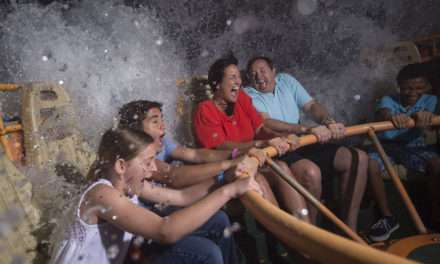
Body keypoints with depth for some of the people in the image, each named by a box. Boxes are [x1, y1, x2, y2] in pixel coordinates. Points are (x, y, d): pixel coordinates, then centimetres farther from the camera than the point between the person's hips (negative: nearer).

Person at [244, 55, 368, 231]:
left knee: (358, 158, -3)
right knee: (311, 172, -37)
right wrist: (307, 129, -31)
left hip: (303, 145, 7)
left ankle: (349, 229, 0)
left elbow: (311, 105, 7)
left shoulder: (286, 80, 16)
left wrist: (328, 122, -16)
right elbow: (266, 123, -20)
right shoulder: (248, 95, -3)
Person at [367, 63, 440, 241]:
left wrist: (422, 116, -52)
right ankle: (387, 216, -18)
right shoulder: (388, 100, -6)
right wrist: (392, 117, -59)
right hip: (387, 145, -1)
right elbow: (382, 113, -31)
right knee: (370, 164, -32)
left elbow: (424, 118, -24)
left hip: (414, 145, 1)